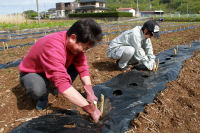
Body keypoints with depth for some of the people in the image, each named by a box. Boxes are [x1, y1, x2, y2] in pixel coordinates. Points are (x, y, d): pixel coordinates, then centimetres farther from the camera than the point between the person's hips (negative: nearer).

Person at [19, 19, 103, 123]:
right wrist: (91, 109, -44)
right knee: (37, 89, -39)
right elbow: (62, 83, -47)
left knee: (78, 63, -15)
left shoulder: (76, 43, -17)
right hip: (32, 73, -6)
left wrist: (90, 94, -23)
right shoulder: (53, 47, -41)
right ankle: (43, 95, -3)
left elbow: (83, 68, -12)